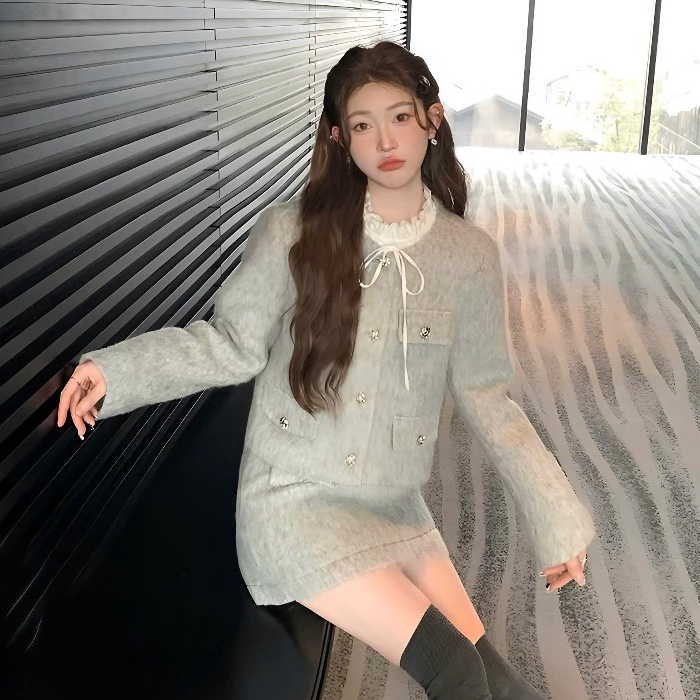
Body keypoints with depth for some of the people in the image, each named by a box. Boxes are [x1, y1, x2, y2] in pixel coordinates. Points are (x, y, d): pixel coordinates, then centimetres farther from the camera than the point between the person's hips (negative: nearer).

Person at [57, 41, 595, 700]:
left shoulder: (470, 254, -3)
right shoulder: (294, 232, -11)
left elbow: (482, 391, 2)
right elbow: (234, 345, -5)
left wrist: (555, 514, 0)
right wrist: (117, 371, -18)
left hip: (396, 503, 4)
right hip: (295, 500, -4)